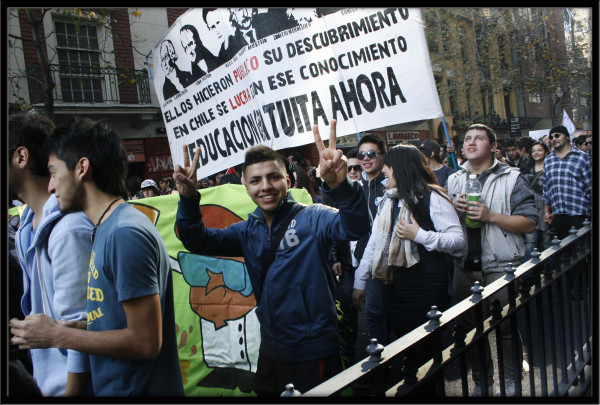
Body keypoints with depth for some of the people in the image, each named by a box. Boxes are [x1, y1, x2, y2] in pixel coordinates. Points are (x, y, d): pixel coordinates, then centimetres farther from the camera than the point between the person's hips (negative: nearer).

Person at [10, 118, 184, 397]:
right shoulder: (106, 230, 7)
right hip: (113, 387, 8)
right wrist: (61, 327, 2)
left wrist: (56, 336, -15)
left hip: (137, 389, -8)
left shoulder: (126, 233, -22)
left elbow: (145, 342, -23)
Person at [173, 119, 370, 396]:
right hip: (270, 352, 6)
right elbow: (197, 241, -2)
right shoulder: (248, 231, 4)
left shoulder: (312, 219, -13)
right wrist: (188, 198, -20)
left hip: (314, 353, -5)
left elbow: (355, 227, -31)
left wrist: (339, 186, -51)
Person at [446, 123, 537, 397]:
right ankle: (481, 381, 31)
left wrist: (491, 216, -20)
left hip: (502, 266, -4)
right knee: (471, 327, 13)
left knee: (506, 328, 5)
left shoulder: (511, 178, -3)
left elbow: (529, 223, -9)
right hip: (465, 267, 4)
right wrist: (454, 209, -7)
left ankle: (511, 382, 26)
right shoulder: (453, 181, 10)